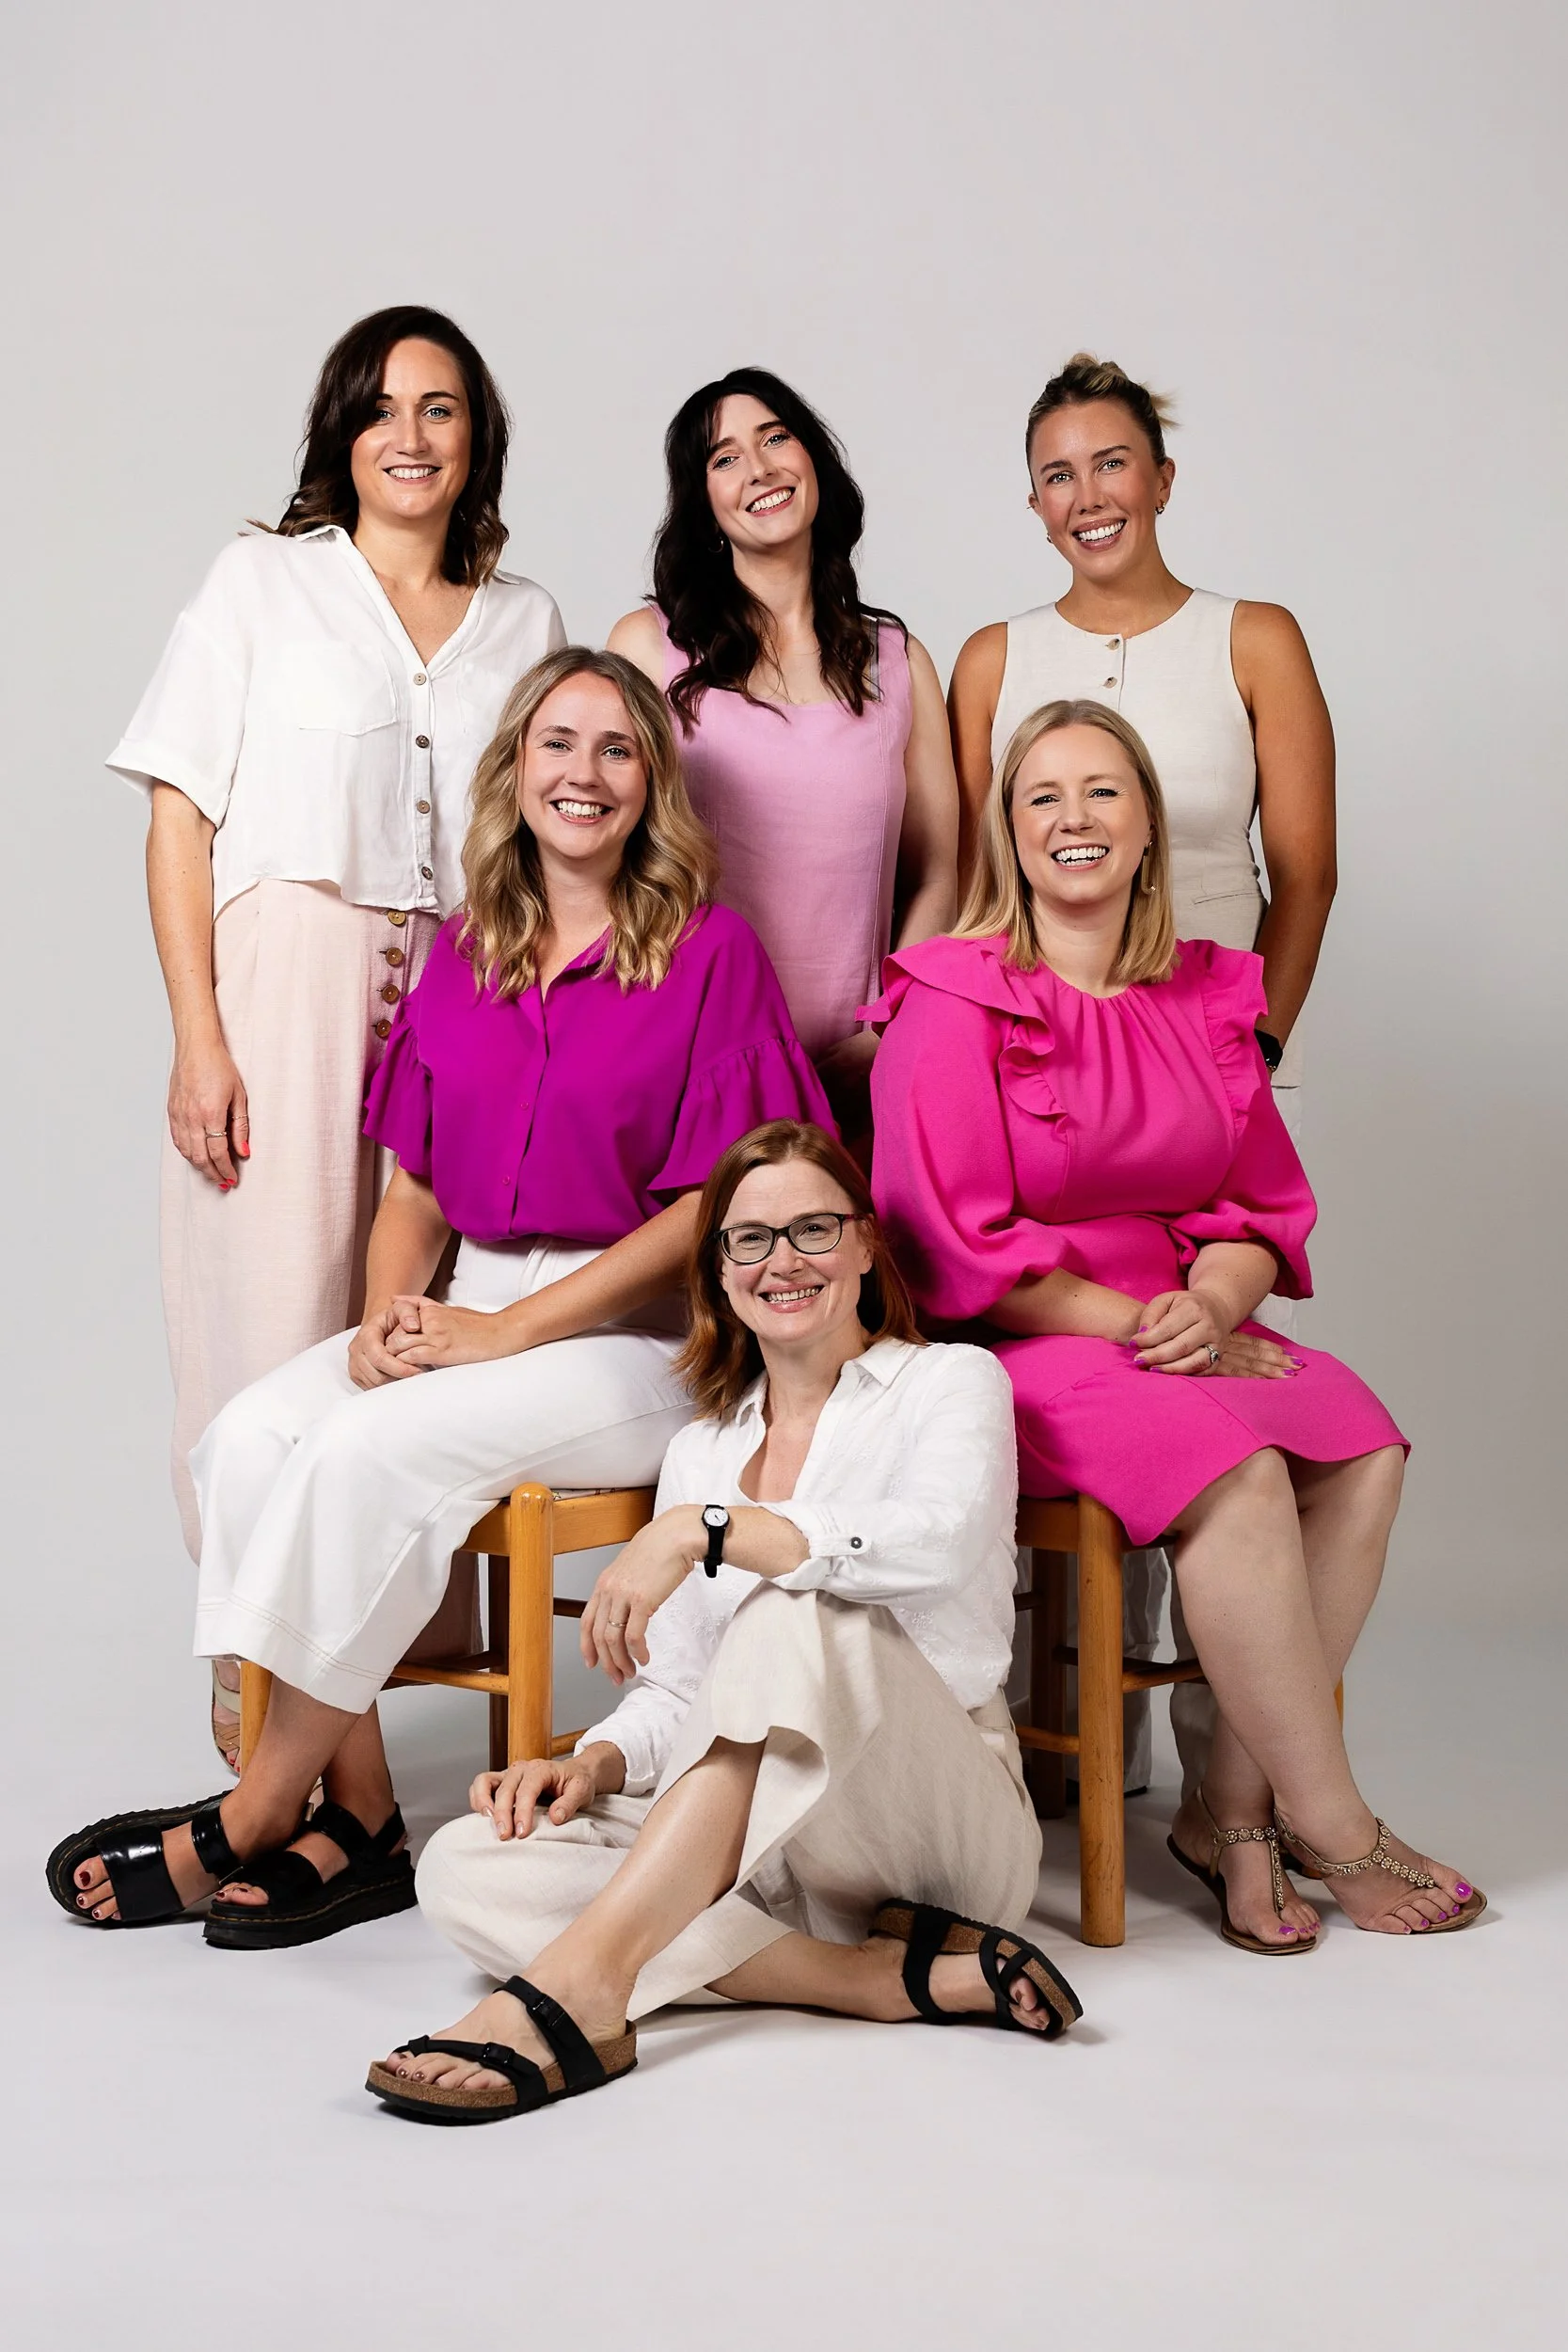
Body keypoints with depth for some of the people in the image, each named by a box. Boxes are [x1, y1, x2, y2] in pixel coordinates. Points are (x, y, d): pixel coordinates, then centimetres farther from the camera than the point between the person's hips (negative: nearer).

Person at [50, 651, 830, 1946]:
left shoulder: (710, 952, -4)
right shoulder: (464, 954, 13)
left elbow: (720, 1206, -10)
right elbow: (416, 1184, 16)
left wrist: (508, 1329, -15)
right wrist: (389, 1313, -6)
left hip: (645, 1336, -5)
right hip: (476, 1314, 6)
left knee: (371, 1445, -28)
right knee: (253, 1432, -21)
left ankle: (261, 1813, -12)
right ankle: (356, 1816, -17)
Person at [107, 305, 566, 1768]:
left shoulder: (525, 622, 17)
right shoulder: (265, 581, 9)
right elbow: (181, 819, 2)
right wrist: (198, 1035, -9)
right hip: (284, 995, -2)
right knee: (280, 1332, -5)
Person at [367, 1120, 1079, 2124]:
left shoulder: (952, 1382, 5)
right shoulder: (701, 1450, 20)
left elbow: (943, 1539, -19)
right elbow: (676, 1693, 16)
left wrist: (709, 1531, -25)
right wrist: (596, 1762, -6)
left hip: (945, 1815, -5)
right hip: (747, 1840, 5)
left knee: (794, 1612, -34)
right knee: (465, 1866, -20)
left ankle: (580, 1985, -41)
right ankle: (902, 1974, -26)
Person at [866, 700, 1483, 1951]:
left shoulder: (1208, 995, 13)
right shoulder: (958, 998, -6)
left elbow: (1266, 1204, 12)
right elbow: (961, 1248, -12)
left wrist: (1210, 1307, -11)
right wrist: (1137, 1324, -16)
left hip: (1183, 1329, 6)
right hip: (1018, 1344, -6)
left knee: (1363, 1450, -19)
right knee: (1237, 1471, -30)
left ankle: (1233, 1805, -12)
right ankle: (1332, 1825, -14)